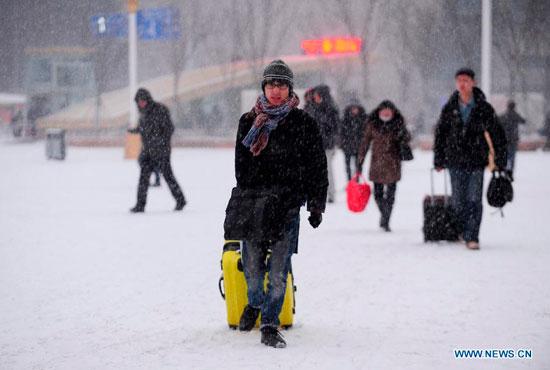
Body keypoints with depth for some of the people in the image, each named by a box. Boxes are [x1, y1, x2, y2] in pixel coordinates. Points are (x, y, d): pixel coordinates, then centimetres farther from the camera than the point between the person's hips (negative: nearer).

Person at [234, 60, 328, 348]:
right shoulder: (249, 122, 8)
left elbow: (317, 168, 7)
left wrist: (317, 205, 1)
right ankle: (255, 303, 34)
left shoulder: (303, 124, 4)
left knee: (278, 270, -5)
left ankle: (270, 326, 5)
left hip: (288, 207, -1)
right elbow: (241, 164, 11)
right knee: (252, 267, 3)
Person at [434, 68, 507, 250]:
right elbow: (440, 133, 11)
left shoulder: (484, 108, -1)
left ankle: (472, 237, -9)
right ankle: (460, 233, 20)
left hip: (477, 161, -2)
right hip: (455, 161, 2)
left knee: (474, 200, -8)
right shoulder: (449, 108, 4)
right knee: (458, 200, 6)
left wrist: (499, 160, 0)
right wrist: (438, 160, 9)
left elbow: (496, 134, 3)